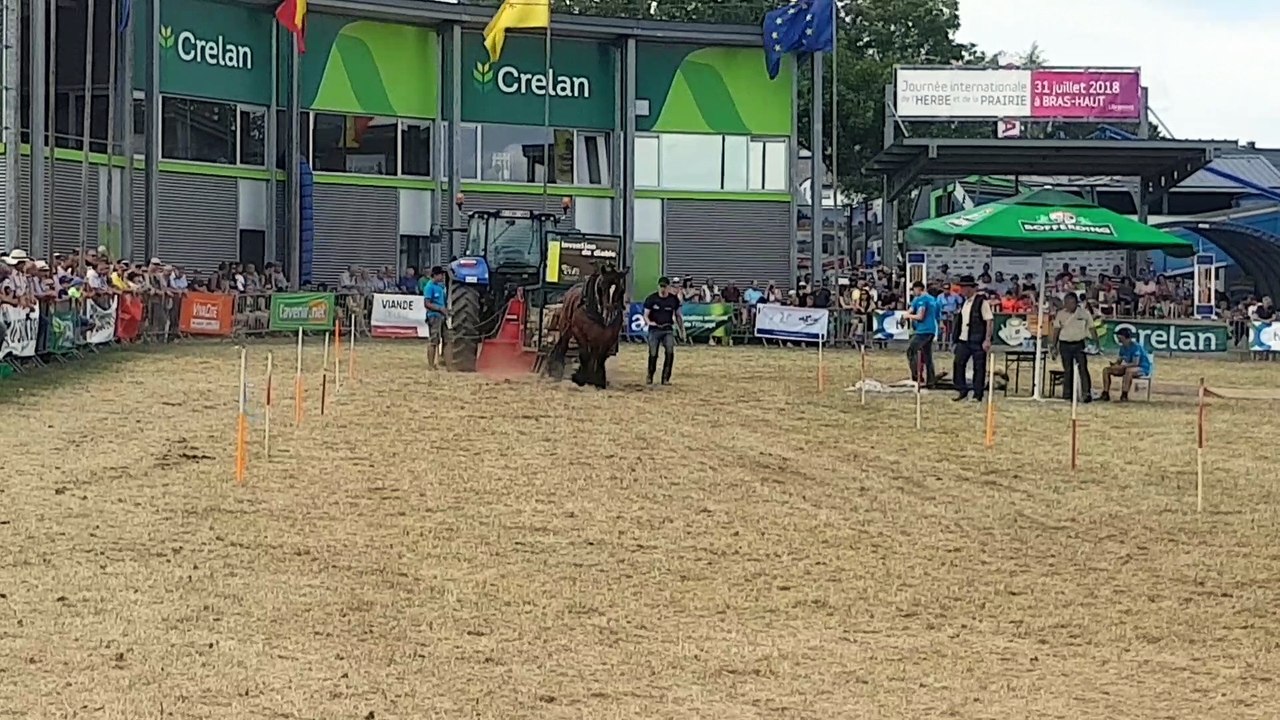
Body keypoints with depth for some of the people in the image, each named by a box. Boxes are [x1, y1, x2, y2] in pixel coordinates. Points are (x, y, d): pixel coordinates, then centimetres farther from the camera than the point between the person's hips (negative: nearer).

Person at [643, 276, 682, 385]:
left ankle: (666, 378, -7)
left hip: (668, 330, 1)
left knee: (670, 352, -14)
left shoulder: (674, 299, 2)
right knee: (653, 354, -5)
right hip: (654, 330, -1)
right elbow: (646, 315, -1)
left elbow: (678, 315, 14)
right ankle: (649, 376, 17)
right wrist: (649, 322, -22)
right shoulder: (651, 298, -3)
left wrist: (682, 328, 12)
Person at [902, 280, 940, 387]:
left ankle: (916, 376, -13)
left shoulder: (921, 299, -10)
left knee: (910, 351, -6)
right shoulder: (933, 299, 17)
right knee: (928, 356, 10)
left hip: (923, 330, -9)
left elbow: (920, 317, -17)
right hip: (931, 330, 9)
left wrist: (908, 315, 0)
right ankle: (930, 381, 9)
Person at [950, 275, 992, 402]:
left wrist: (987, 340, -18)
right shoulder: (964, 302, 13)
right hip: (963, 339, 8)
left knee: (979, 368, 0)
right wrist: (957, 337, 16)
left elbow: (990, 321, -14)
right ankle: (962, 391, 15)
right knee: (958, 364, 4)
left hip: (977, 342, -8)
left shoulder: (981, 302, -11)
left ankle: (978, 395, 7)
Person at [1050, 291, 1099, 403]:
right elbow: (1056, 330, 6)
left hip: (1079, 344, -2)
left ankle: (1087, 394, -7)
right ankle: (1067, 394, 13)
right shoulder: (1061, 314, 4)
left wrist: (1096, 343, -4)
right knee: (1067, 370, 7)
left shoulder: (1084, 313, 0)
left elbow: (1092, 329, 2)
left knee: (1083, 369, -8)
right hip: (1065, 345, 2)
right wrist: (1053, 345, 2)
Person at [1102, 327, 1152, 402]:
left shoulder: (1135, 346, -21)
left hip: (1143, 368, -9)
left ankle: (1124, 395, -41)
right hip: (1128, 367, 9)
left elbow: (1135, 363, -27)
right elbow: (1119, 361, 10)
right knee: (1107, 369, -2)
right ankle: (1105, 394, -9)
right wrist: (1115, 364, -14)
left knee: (1129, 370, -43)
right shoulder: (1123, 347, 5)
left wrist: (1121, 366, -34)